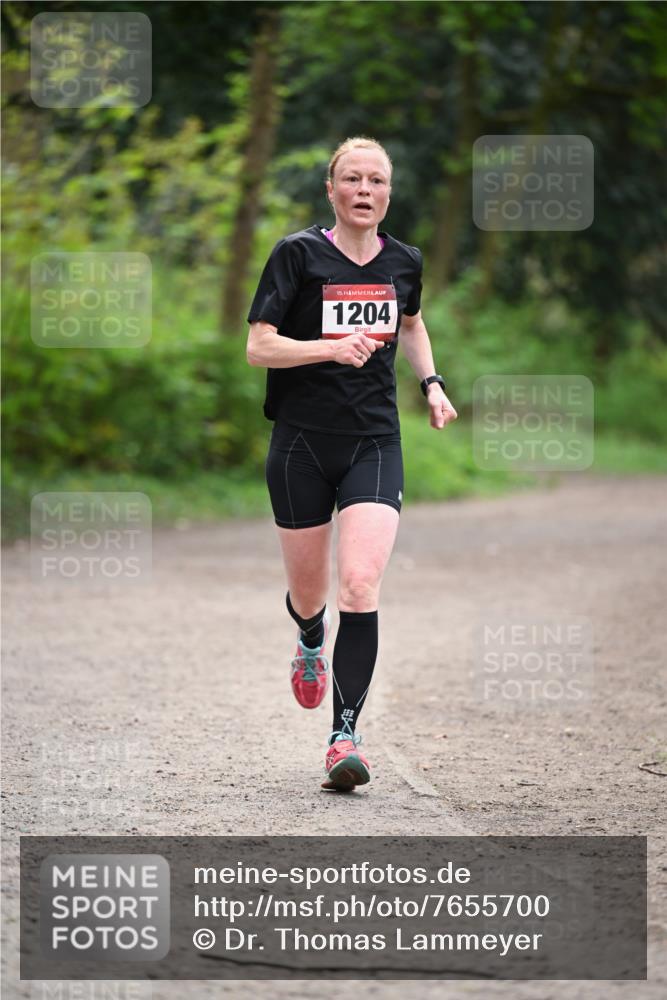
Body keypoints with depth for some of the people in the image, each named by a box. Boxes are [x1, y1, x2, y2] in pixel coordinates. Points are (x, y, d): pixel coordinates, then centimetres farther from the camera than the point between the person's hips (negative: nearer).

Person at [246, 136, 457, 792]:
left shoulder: (404, 262, 6)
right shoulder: (298, 254, -6)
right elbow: (258, 347, -11)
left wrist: (430, 383, 14)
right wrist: (334, 347, -24)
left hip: (374, 446, 1)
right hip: (301, 443, -1)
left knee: (360, 586, -16)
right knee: (308, 592, 11)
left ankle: (345, 736, -14)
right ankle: (311, 641, 50)